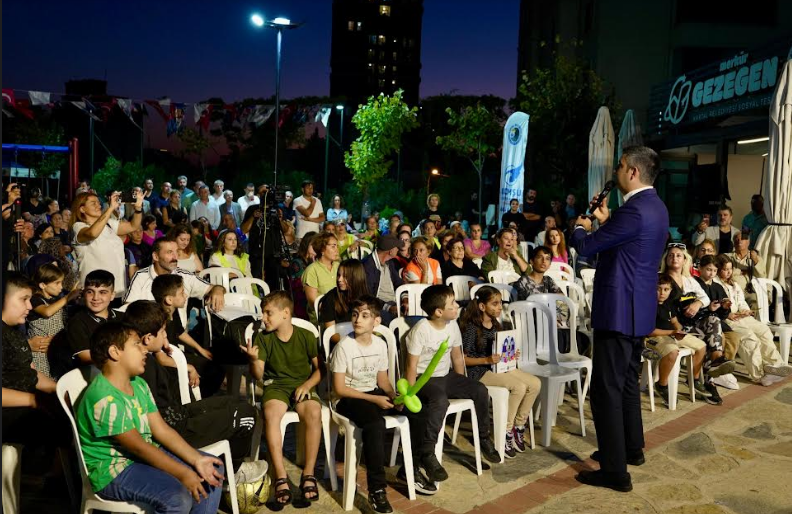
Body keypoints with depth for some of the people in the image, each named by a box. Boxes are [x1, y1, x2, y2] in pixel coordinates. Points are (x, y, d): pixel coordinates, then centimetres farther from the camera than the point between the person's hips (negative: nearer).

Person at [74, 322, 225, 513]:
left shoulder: (138, 384, 5)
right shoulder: (105, 399, -25)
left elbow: (162, 429, 2)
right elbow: (137, 447, -24)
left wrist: (197, 459, -8)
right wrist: (182, 473, -22)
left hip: (144, 454, 9)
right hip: (113, 470, -9)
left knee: (213, 467, 4)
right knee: (178, 497, -31)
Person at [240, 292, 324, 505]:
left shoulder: (306, 336, -2)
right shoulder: (263, 338, 1)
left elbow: (319, 368, 5)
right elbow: (258, 375, -1)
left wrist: (307, 385, -12)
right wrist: (254, 359, -21)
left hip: (303, 385, -1)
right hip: (276, 385, 1)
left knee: (314, 413, -33)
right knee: (270, 413, -33)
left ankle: (308, 473, -19)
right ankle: (280, 476, -27)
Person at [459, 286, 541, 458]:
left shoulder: (495, 324, 11)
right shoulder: (471, 327, -13)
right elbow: (463, 359, -14)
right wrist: (487, 360, -24)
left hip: (498, 366, 8)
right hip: (479, 371, -8)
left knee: (535, 384, -9)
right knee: (519, 386, -26)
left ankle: (518, 427, 3)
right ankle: (506, 433, -11)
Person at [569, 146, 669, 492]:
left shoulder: (635, 209, -22)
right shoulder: (655, 207, 10)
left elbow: (585, 247, -16)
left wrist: (580, 227, 5)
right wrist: (605, 221, 20)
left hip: (619, 310, -11)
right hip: (638, 308, 11)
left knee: (607, 389, -4)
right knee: (627, 381, 23)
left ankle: (615, 472, 2)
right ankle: (632, 447, 38)